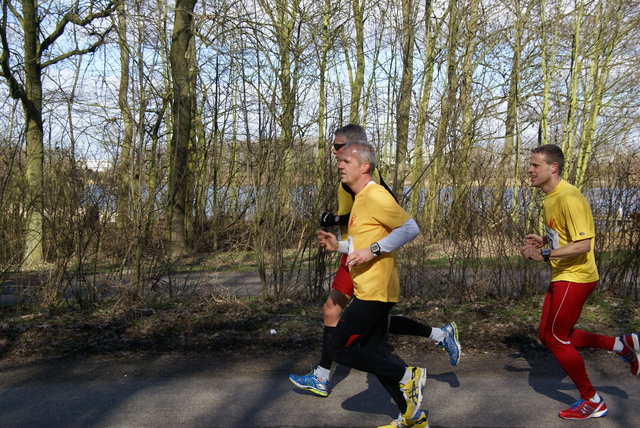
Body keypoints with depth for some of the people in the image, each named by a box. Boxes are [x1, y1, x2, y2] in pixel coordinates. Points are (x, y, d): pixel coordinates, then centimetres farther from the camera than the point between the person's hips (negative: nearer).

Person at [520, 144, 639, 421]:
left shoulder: (569, 198, -22)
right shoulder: (550, 197, 9)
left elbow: (583, 244, -26)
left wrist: (544, 255, -27)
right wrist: (543, 240, 6)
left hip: (575, 277, -10)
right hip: (562, 276, 10)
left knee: (555, 339, 0)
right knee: (549, 335, 15)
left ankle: (592, 402, 18)